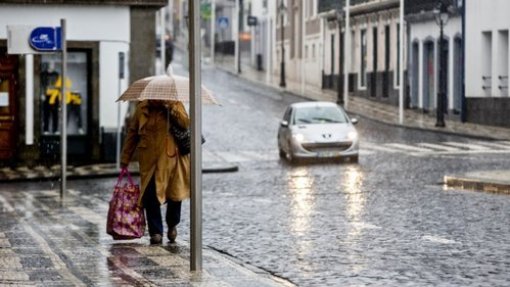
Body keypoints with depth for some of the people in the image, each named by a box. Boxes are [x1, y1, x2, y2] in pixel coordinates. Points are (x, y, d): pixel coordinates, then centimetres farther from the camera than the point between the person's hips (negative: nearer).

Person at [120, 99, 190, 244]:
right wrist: (125, 158, 13)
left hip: (171, 158, -1)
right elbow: (132, 133, 12)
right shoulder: (142, 108, 5)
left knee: (175, 194, 8)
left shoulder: (175, 104, -1)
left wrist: (170, 107, -26)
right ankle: (156, 232, 3)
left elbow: (185, 123, -18)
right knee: (151, 196, -7)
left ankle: (172, 225, 34)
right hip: (149, 161, 1)